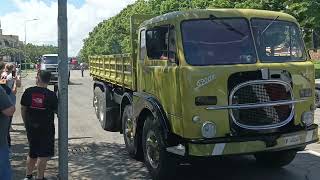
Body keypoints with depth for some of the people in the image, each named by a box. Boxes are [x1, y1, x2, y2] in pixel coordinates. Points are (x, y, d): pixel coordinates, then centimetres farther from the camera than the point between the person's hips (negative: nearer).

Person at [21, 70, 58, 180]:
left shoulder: (28, 91, -5)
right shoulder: (51, 95, -13)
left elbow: (23, 108, 3)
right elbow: (56, 110, -4)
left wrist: (26, 123, 16)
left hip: (31, 127, 4)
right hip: (46, 128, -4)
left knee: (32, 152, 21)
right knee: (43, 155, 6)